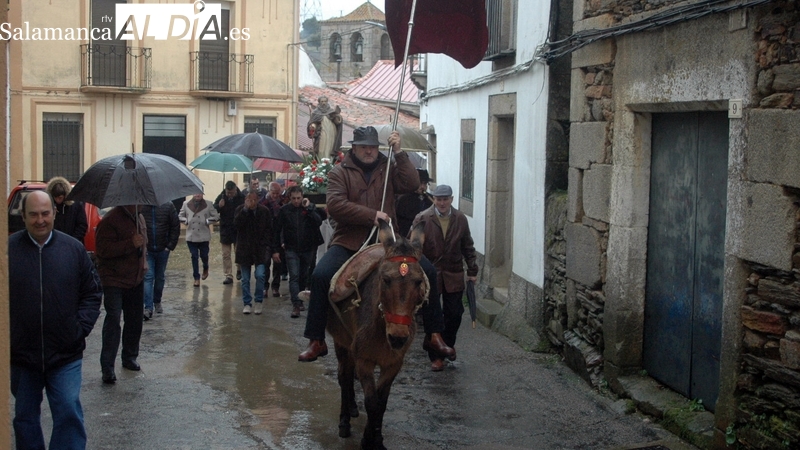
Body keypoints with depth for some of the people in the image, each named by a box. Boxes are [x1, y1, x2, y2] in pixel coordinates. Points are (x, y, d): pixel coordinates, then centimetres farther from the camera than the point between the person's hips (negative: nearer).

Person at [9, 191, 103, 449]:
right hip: (21, 354, 0)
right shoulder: (9, 249, -6)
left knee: (69, 413, -1)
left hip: (66, 356, 0)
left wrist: (81, 327, -3)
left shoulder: (73, 249, 0)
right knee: (25, 417, 15)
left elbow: (92, 292, 7)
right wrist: (8, 335, -6)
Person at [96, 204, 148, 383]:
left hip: (136, 279, 8)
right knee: (113, 320, -13)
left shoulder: (139, 218, 11)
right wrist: (131, 244, -27)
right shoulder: (110, 220, -16)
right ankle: (107, 367, -9)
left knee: (135, 320, 13)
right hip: (115, 280, -8)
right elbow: (103, 249, -23)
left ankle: (130, 358, 29)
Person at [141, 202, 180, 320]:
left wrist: (171, 245, -6)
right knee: (148, 277, -9)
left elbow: (175, 227, -1)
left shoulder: (168, 206, -4)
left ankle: (157, 302, 32)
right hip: (146, 250, -2)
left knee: (160, 277, 14)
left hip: (163, 249, 2)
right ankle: (148, 308, -10)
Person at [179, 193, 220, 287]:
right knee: (194, 257, 2)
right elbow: (180, 216, 15)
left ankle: (205, 269, 42)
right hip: (191, 236, 1)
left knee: (204, 255, 9)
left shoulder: (208, 204, -1)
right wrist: (186, 221, -2)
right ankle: (196, 278, 9)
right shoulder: (186, 204, 4)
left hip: (204, 236, -1)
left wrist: (207, 221, -10)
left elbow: (216, 217, 1)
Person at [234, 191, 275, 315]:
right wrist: (246, 209, -22)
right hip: (244, 249, 1)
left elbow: (269, 229, 3)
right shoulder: (240, 210, 0)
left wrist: (267, 246, -4)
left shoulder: (264, 211, -1)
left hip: (260, 249, -1)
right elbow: (237, 223, -19)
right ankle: (247, 304, 15)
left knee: (260, 275, -13)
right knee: (245, 279, 5)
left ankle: (259, 301, 4)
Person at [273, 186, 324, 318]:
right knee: (294, 276, -12)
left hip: (308, 249, 2)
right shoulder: (284, 210, -5)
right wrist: (275, 249, -4)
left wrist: (308, 208, -20)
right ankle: (296, 305, -16)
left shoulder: (310, 207, -3)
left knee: (303, 276, 15)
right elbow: (277, 230, -1)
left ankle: (300, 300, 32)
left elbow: (319, 222, -17)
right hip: (291, 249, -2)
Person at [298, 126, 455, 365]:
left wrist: (398, 153, -7)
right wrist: (371, 215, -17)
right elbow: (335, 205, -11)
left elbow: (411, 184, -5)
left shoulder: (388, 170, 13)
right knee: (321, 275, -26)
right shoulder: (340, 173, 5)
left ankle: (434, 335, -1)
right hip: (348, 243, -2)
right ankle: (316, 341, -14)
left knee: (428, 271, -12)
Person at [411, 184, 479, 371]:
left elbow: (468, 247, 9)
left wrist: (472, 270, 8)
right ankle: (435, 357, 15)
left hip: (453, 275, 2)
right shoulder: (422, 219, -8)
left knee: (454, 314, 6)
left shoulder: (460, 219, 2)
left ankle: (447, 345, 33)